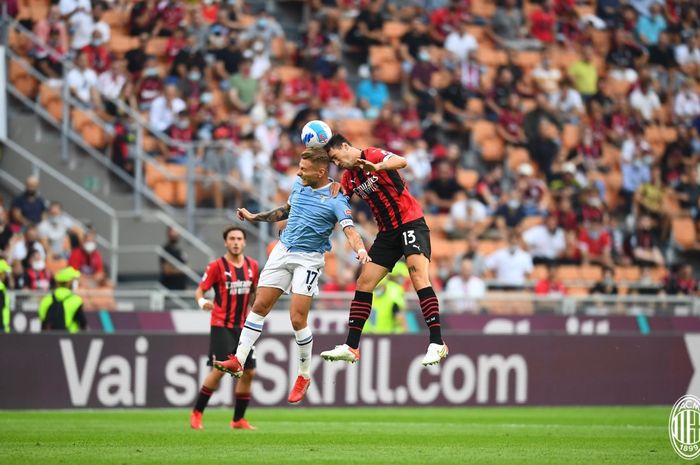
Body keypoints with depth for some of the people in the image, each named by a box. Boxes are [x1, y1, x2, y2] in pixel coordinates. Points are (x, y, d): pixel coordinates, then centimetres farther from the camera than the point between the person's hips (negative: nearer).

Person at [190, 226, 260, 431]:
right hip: (221, 326, -5)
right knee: (219, 370, -14)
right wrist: (202, 302, -27)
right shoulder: (217, 266, -7)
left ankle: (238, 419, 14)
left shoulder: (252, 266, 7)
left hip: (242, 326, 5)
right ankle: (196, 413, 0)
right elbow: (199, 291, -6)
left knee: (248, 372, 2)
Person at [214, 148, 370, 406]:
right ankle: (238, 361, 7)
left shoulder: (335, 200, -15)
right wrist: (254, 217, 28)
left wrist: (360, 250, -47)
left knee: (297, 319, -12)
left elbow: (349, 229, -28)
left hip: (309, 259, -6)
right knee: (259, 307, 3)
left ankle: (304, 375, 5)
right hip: (283, 250, 6)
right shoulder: (299, 185, 5)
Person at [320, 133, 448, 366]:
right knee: (364, 283, 3)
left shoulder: (373, 155, -12)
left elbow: (401, 161, -31)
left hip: (411, 222, -8)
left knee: (419, 277, -22)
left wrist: (378, 167, -51)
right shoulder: (348, 178, 11)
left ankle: (437, 344, -25)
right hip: (388, 232, 8)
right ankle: (351, 347, 7)